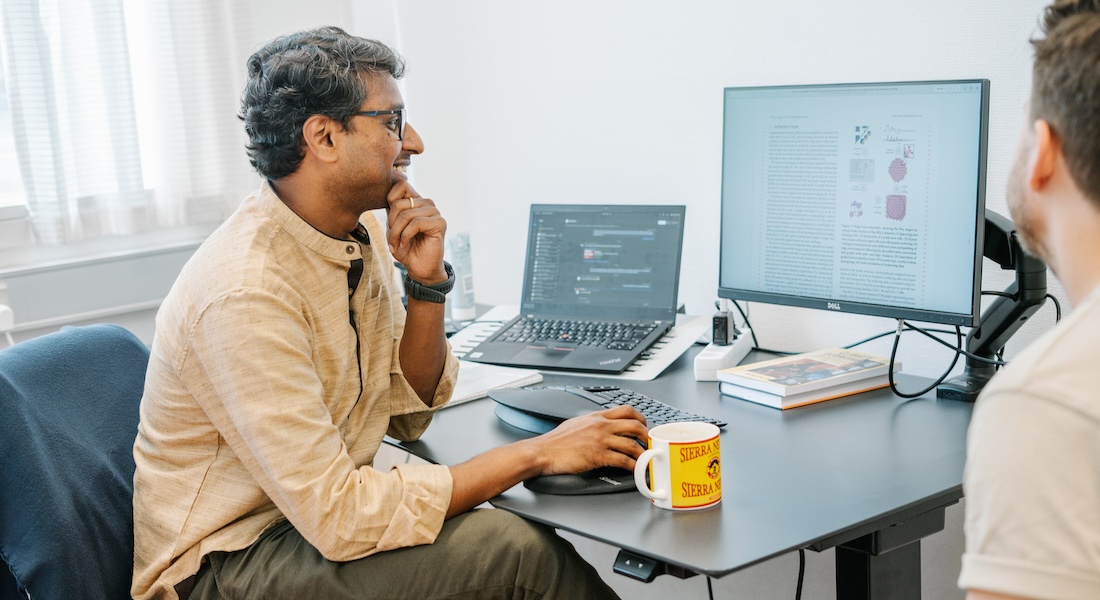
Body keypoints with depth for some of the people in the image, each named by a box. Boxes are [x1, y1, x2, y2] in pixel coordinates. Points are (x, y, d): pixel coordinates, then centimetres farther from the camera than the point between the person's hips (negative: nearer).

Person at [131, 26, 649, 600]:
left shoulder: (362, 235, 0)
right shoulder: (247, 290, -28)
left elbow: (407, 413, 7)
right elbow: (338, 518, -29)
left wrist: (428, 284, -10)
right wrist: (537, 454, -25)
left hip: (319, 506, 8)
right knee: (509, 548, -24)